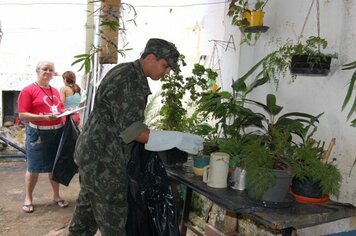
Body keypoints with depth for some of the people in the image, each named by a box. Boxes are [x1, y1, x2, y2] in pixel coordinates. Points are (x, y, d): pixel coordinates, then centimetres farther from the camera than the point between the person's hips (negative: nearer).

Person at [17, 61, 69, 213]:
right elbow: (22, 115, -14)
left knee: (55, 165, 13)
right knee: (33, 167, 4)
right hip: (38, 133, -6)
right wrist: (44, 117, -23)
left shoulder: (55, 91, 11)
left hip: (57, 132, 6)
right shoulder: (28, 90, -9)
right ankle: (28, 198, 19)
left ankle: (56, 196, 26)